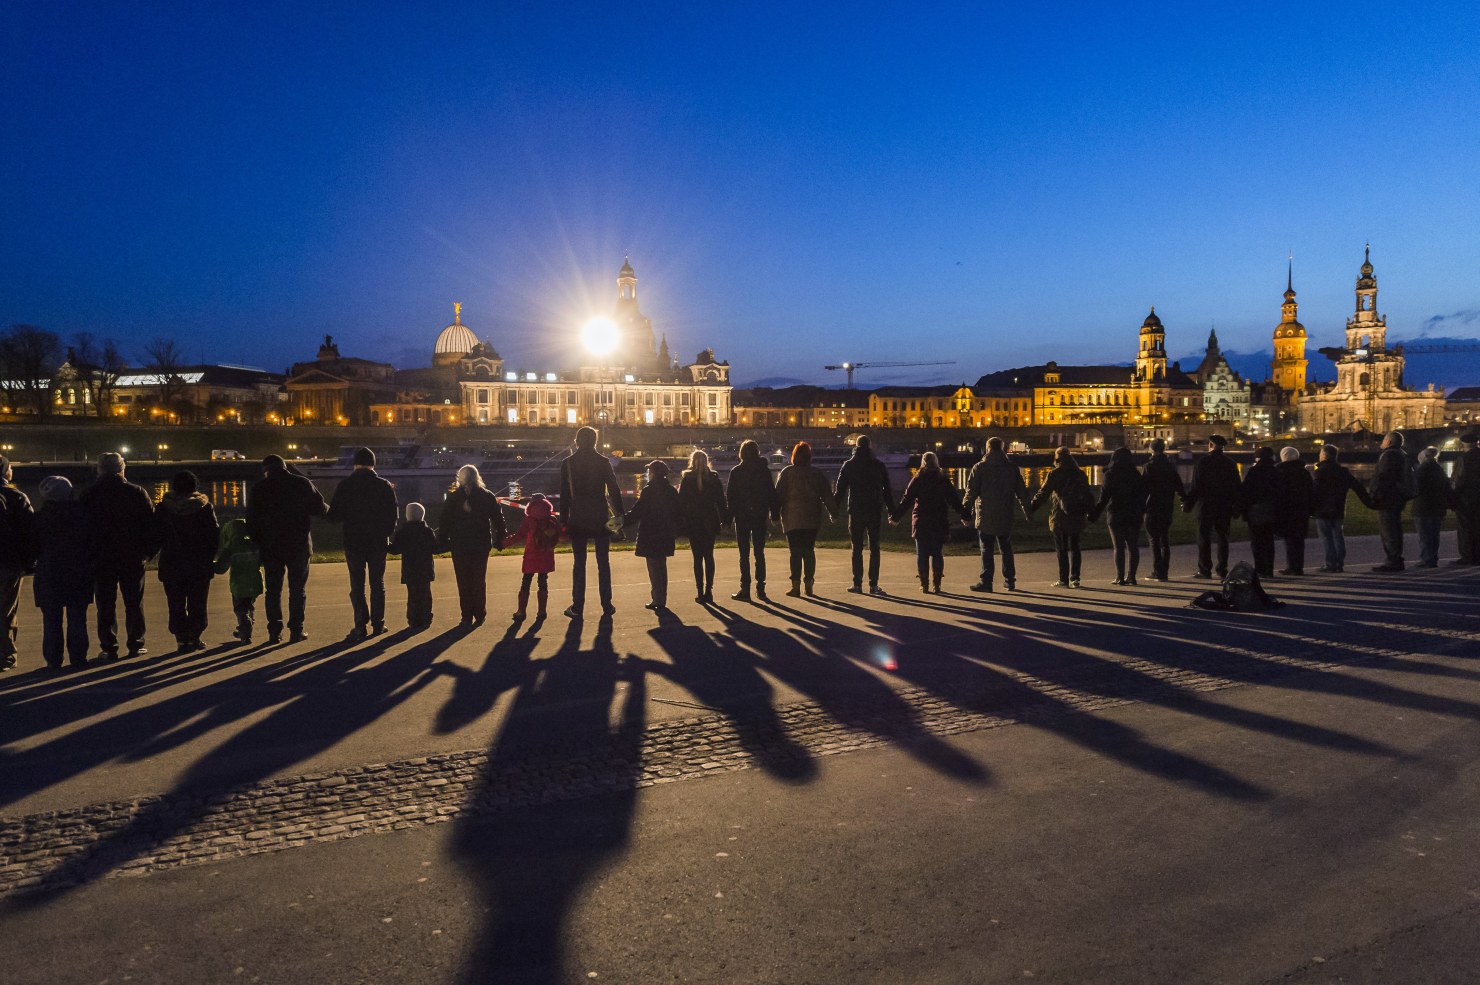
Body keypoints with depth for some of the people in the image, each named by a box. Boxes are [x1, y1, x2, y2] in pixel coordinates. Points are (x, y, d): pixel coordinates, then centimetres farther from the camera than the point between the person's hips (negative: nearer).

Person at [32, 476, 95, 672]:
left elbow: (33, 548, 0)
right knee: (77, 620, 7)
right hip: (80, 577, 1)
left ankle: (53, 661, 5)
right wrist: (94, 574, 7)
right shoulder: (85, 514, -1)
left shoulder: (40, 518, -5)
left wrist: (30, 566, 19)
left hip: (48, 577, -1)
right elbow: (95, 546, 1)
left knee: (51, 621, 5)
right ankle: (78, 658, 8)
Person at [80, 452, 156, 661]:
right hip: (132, 557, 0)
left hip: (101, 558, 0)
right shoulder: (137, 493, -3)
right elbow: (150, 525, -3)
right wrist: (149, 551, 5)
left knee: (105, 604, 5)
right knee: (134, 602, 9)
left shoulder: (88, 495, -2)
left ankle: (108, 648, 5)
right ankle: (135, 644, 11)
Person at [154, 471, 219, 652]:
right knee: (197, 603, 8)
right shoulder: (204, 507, -4)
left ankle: (181, 638, 3)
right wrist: (210, 556, 5)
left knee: (176, 604, 7)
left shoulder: (163, 508, -1)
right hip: (200, 563, 0)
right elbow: (214, 534, -4)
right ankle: (194, 636, 8)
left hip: (171, 564, 1)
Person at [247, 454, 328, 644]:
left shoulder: (258, 489, 0)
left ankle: (274, 632, 5)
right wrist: (328, 508, 20)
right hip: (299, 545, 0)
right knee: (298, 589, 7)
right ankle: (296, 630, 4)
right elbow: (320, 509, -2)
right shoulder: (302, 483, -2)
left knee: (273, 590, 8)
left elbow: (251, 521, 0)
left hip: (270, 547, 1)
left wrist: (256, 543, 9)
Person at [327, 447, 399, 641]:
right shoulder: (385, 486, -3)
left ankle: (361, 626, -2)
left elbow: (333, 516, -5)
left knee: (357, 585, 4)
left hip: (353, 542, -1)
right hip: (378, 542, 1)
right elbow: (393, 516, -1)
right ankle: (377, 623, 9)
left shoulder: (345, 486, -6)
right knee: (377, 583, 10)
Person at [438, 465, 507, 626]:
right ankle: (480, 615, 9)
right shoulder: (488, 497, 0)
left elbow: (444, 523, -4)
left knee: (464, 582, 6)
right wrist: (501, 539, 6)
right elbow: (498, 519, 1)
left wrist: (442, 542, 1)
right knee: (479, 580, 10)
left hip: (459, 546, -1)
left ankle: (467, 616, 4)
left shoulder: (452, 498, -3)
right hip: (481, 545, 1)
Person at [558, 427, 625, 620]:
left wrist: (564, 520, 6)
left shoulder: (567, 464, 0)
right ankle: (606, 605, 8)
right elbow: (614, 489, -5)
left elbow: (564, 495, 2)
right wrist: (619, 513, 1)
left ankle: (577, 607, 5)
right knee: (603, 562, 7)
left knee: (578, 563, 6)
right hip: (600, 517, 0)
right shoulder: (603, 462, -3)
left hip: (577, 519, 0)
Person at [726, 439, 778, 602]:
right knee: (759, 552, 10)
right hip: (760, 516, 2)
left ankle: (745, 590, -1)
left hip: (742, 516, -2)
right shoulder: (764, 470, 1)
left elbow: (730, 497, -4)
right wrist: (774, 514, 8)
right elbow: (772, 494, 1)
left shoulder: (736, 472, -4)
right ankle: (760, 588, 9)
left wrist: (729, 518, 2)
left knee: (744, 554, 1)